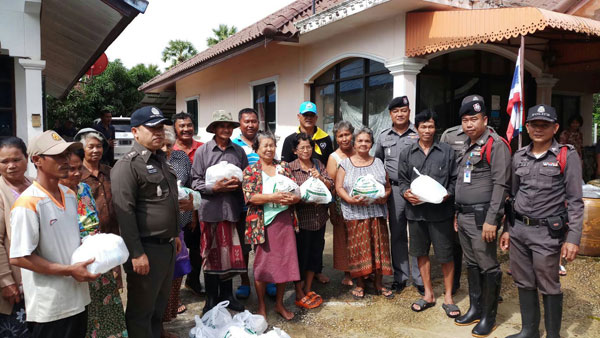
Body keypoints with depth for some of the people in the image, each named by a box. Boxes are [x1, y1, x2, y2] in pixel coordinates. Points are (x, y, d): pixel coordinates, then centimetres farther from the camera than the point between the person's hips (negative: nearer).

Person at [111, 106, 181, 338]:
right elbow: (124, 212, -21)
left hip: (167, 246, 8)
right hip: (146, 248, -8)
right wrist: (136, 253, -23)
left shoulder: (161, 160, 14)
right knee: (141, 310, 7)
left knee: (159, 306, 21)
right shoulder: (127, 165, -15)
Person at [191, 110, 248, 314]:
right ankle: (211, 298, 23)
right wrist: (215, 188, -16)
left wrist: (238, 184, -8)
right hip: (210, 208, -2)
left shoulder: (239, 151, 8)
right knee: (211, 254, 8)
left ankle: (226, 295, 28)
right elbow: (196, 182, -2)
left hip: (232, 208, 2)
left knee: (230, 253, 10)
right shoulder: (203, 151, 1)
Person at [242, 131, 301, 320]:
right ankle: (261, 306, 20)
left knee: (285, 260, 6)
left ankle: (279, 303, 23)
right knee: (262, 262, 4)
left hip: (284, 220, 3)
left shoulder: (284, 168, 11)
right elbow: (250, 197, -10)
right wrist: (273, 197, -21)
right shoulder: (250, 171, 2)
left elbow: (296, 191, 8)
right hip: (262, 222, -3)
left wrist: (292, 198, -15)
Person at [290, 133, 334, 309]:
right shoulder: (291, 168, -7)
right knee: (301, 254, 3)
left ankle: (308, 289, 31)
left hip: (319, 217, 6)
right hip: (301, 218, -6)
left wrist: (320, 178, -12)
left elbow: (330, 185, 6)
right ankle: (299, 295, 18)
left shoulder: (318, 164, 10)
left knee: (315, 252, 14)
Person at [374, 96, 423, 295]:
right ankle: (400, 276, 22)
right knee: (397, 234, 10)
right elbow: (377, 161, 22)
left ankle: (419, 278, 13)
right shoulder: (383, 137, 11)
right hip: (395, 189, 3)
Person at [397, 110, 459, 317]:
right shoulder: (407, 153, 9)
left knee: (446, 255, 3)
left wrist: (448, 194, -13)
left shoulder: (447, 151, 4)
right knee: (421, 253, 12)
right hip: (416, 210, 3)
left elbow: (454, 179, 4)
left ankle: (448, 297, 20)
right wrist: (406, 193, -9)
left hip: (441, 211, -2)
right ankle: (428, 295, 28)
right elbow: (402, 179, 10)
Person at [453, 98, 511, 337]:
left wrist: (491, 220, -20)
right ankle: (475, 309, 28)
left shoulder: (496, 145, -10)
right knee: (471, 265, 16)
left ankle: (489, 316, 14)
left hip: (481, 216, -8)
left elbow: (500, 185, -16)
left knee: (487, 267, 1)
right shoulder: (468, 147, 16)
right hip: (464, 216, 8)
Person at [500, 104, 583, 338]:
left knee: (548, 286, 5)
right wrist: (508, 229, 16)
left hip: (547, 233, -5)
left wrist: (573, 239, -12)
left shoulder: (567, 156, -5)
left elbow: (574, 201, -6)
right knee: (524, 283, 14)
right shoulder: (519, 157, 9)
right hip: (518, 230, 5)